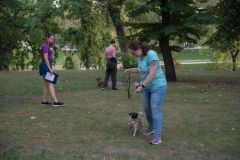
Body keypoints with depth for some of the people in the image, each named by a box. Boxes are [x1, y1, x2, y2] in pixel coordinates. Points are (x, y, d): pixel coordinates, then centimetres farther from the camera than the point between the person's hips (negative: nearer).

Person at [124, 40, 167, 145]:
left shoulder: (151, 55, -23)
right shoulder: (140, 57, 4)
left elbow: (152, 73, -27)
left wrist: (142, 86, -27)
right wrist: (131, 70, 9)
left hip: (157, 86, -8)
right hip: (147, 87, 8)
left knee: (155, 110, -10)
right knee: (146, 108, 14)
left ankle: (157, 136, -6)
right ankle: (151, 128, 34)